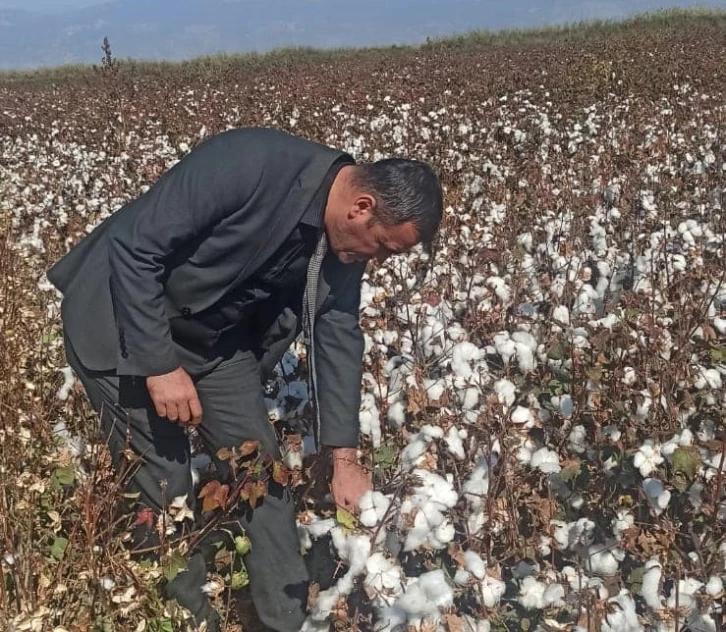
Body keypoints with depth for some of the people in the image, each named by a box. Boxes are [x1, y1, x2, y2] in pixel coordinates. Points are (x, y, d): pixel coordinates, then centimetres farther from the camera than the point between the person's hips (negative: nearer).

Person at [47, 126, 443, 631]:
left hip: (213, 338, 6)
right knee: (163, 483, -4)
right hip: (123, 325, -6)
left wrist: (345, 458, -3)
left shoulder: (345, 240, -10)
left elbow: (339, 334, -1)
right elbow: (133, 246, -28)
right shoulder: (250, 164, -33)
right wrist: (159, 365, -26)